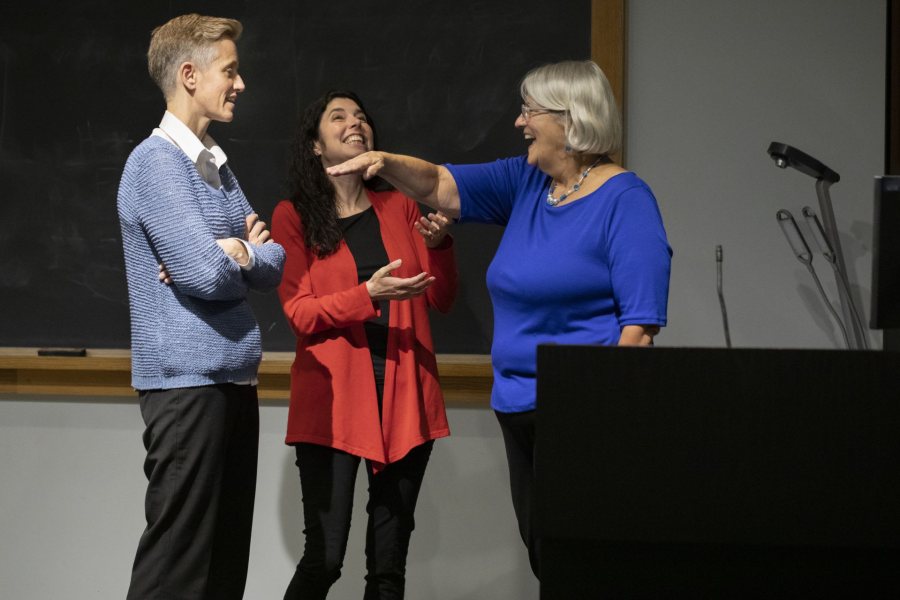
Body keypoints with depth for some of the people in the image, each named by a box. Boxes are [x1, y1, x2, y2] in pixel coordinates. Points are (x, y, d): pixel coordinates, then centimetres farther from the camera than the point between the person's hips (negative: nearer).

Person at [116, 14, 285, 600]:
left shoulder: (217, 165, 16)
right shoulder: (156, 162, -12)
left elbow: (274, 264, 11)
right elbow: (206, 275, -20)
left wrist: (237, 254, -10)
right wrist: (245, 254, 0)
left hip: (234, 380, 9)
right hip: (188, 381, -9)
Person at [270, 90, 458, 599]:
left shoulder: (400, 207, 14)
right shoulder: (294, 217, 3)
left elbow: (441, 300, 12)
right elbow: (299, 313, -6)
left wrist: (438, 245, -6)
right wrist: (368, 296, -20)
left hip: (405, 395, 4)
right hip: (333, 397, -4)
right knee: (324, 559, -11)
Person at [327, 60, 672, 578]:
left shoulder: (626, 199, -10)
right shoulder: (526, 183, 12)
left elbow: (641, 320, -15)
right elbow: (440, 187, 14)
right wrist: (385, 162, -6)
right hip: (520, 409, 8)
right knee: (541, 555, 11)